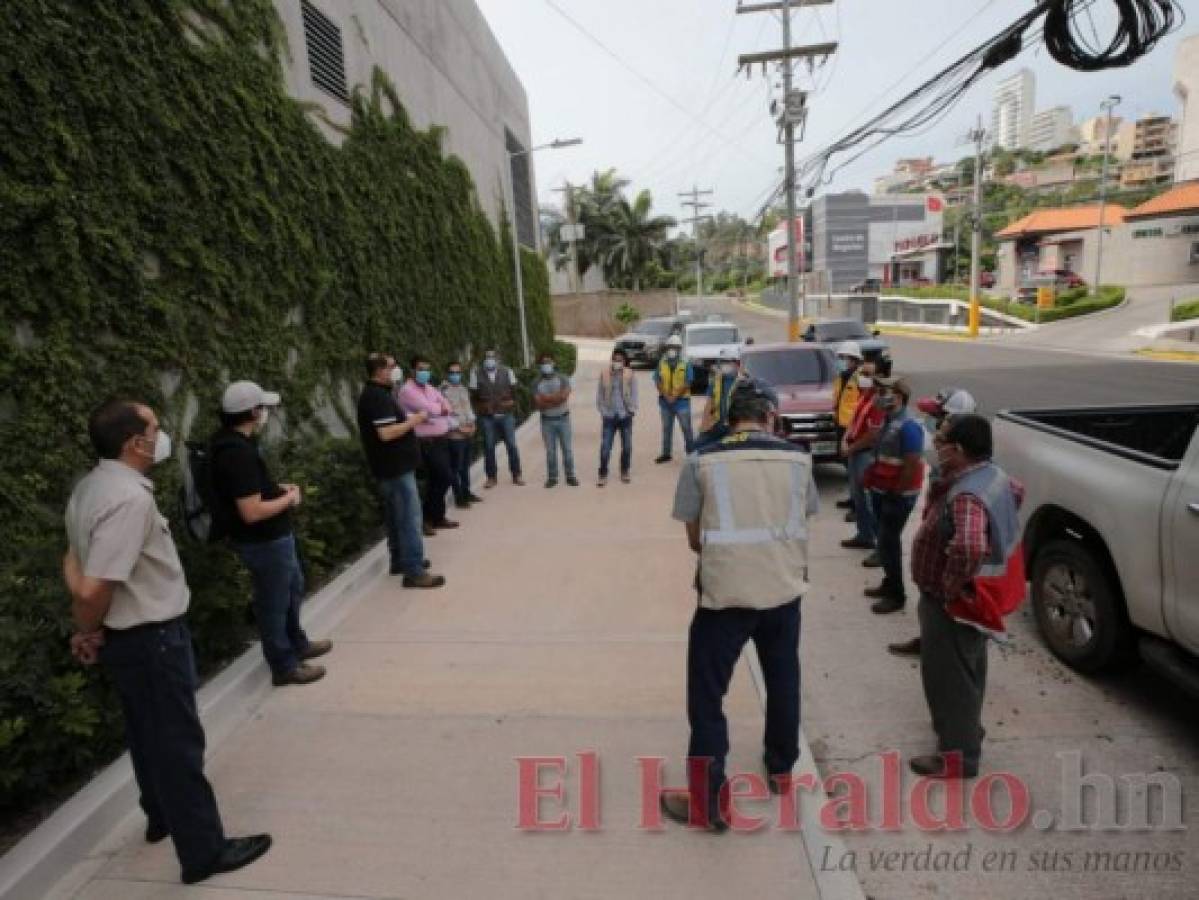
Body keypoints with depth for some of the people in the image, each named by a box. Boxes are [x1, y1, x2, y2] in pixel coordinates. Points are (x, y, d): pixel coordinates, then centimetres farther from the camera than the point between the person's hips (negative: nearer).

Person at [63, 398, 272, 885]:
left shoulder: (90, 487, 3)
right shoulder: (130, 498, -28)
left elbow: (76, 562, 10)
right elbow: (93, 590, -30)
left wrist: (87, 629, 6)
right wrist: (89, 630, -10)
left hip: (125, 635, 10)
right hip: (151, 637, -9)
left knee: (148, 733, 25)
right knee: (178, 743, 4)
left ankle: (162, 816, 46)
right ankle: (203, 849, 18)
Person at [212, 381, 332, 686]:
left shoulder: (236, 443, 3)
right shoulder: (238, 453, -29)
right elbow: (252, 512, -31)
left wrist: (278, 488, 6)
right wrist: (289, 498, -16)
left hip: (274, 536, 10)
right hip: (264, 542, -10)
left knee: (293, 588, 27)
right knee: (274, 602, 8)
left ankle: (298, 644, 46)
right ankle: (284, 666, 26)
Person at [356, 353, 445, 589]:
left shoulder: (374, 393, 14)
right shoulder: (378, 397, -19)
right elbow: (386, 433, -27)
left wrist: (409, 420, 11)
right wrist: (413, 421, -16)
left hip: (391, 466, 11)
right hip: (395, 466, -11)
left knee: (397, 516, 19)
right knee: (410, 518, -8)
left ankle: (400, 560, 30)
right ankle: (414, 572, -5)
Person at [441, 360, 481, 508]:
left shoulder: (463, 388, 14)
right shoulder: (443, 391, -12)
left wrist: (473, 423, 5)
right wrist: (459, 428, -16)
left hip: (469, 433, 8)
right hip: (455, 435, -8)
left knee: (466, 465, 17)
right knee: (456, 468, 0)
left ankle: (466, 492, 28)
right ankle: (459, 497, 7)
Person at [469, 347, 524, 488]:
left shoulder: (507, 372, 3)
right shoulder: (476, 373, -2)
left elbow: (514, 391, 10)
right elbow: (474, 395, 3)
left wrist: (510, 405, 3)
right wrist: (481, 409, 0)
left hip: (506, 415, 1)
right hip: (487, 417, -1)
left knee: (512, 445, 2)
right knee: (488, 447, 4)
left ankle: (516, 475, 13)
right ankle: (491, 477, 15)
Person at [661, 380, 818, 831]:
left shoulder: (701, 462, -9)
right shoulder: (797, 458, -2)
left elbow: (695, 538, -1)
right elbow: (801, 523, 9)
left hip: (724, 593, -3)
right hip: (784, 590, 4)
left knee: (706, 697, 10)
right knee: (783, 683, 25)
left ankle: (705, 804, 18)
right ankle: (781, 770, 45)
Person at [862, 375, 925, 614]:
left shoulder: (908, 427, -22)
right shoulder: (889, 421, 9)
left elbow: (912, 466, -25)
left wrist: (895, 493, -20)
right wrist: (871, 479, 13)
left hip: (897, 495, -10)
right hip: (882, 491, 10)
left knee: (888, 543, -5)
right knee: (886, 539, 17)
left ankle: (897, 595, 6)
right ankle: (889, 583, 31)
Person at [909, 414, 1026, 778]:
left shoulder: (966, 496, -32)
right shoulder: (994, 475, 0)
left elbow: (968, 548, -49)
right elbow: (1018, 492, 24)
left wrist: (951, 586, -31)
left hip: (953, 603, -10)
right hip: (976, 597, 10)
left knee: (949, 677, 6)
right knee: (965, 671, 26)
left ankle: (959, 755, 21)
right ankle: (963, 726, 45)